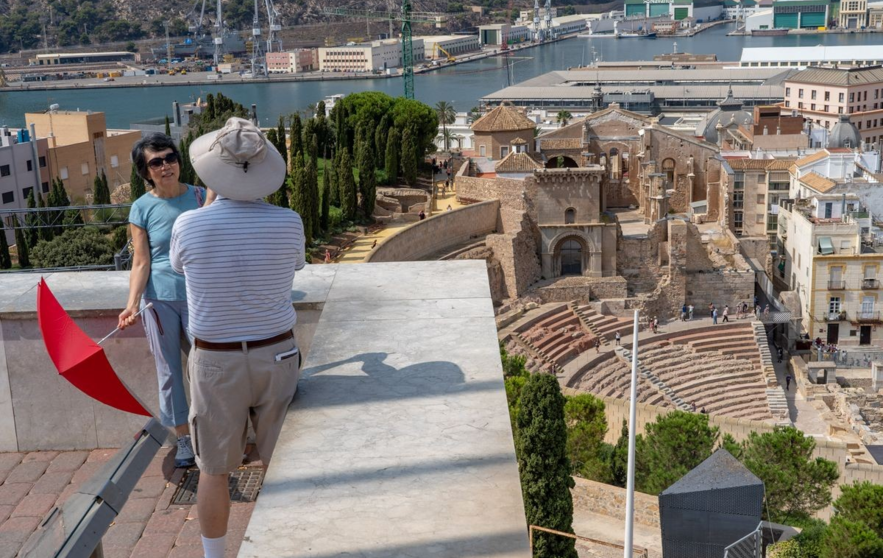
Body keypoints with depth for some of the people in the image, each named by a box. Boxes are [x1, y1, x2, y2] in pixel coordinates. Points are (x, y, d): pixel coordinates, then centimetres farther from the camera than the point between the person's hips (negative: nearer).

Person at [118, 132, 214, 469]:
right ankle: (184, 438, 21)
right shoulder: (142, 208, -3)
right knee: (169, 371, 8)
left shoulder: (200, 196, -1)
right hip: (160, 299, 0)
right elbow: (141, 263, -6)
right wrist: (132, 304, -19)